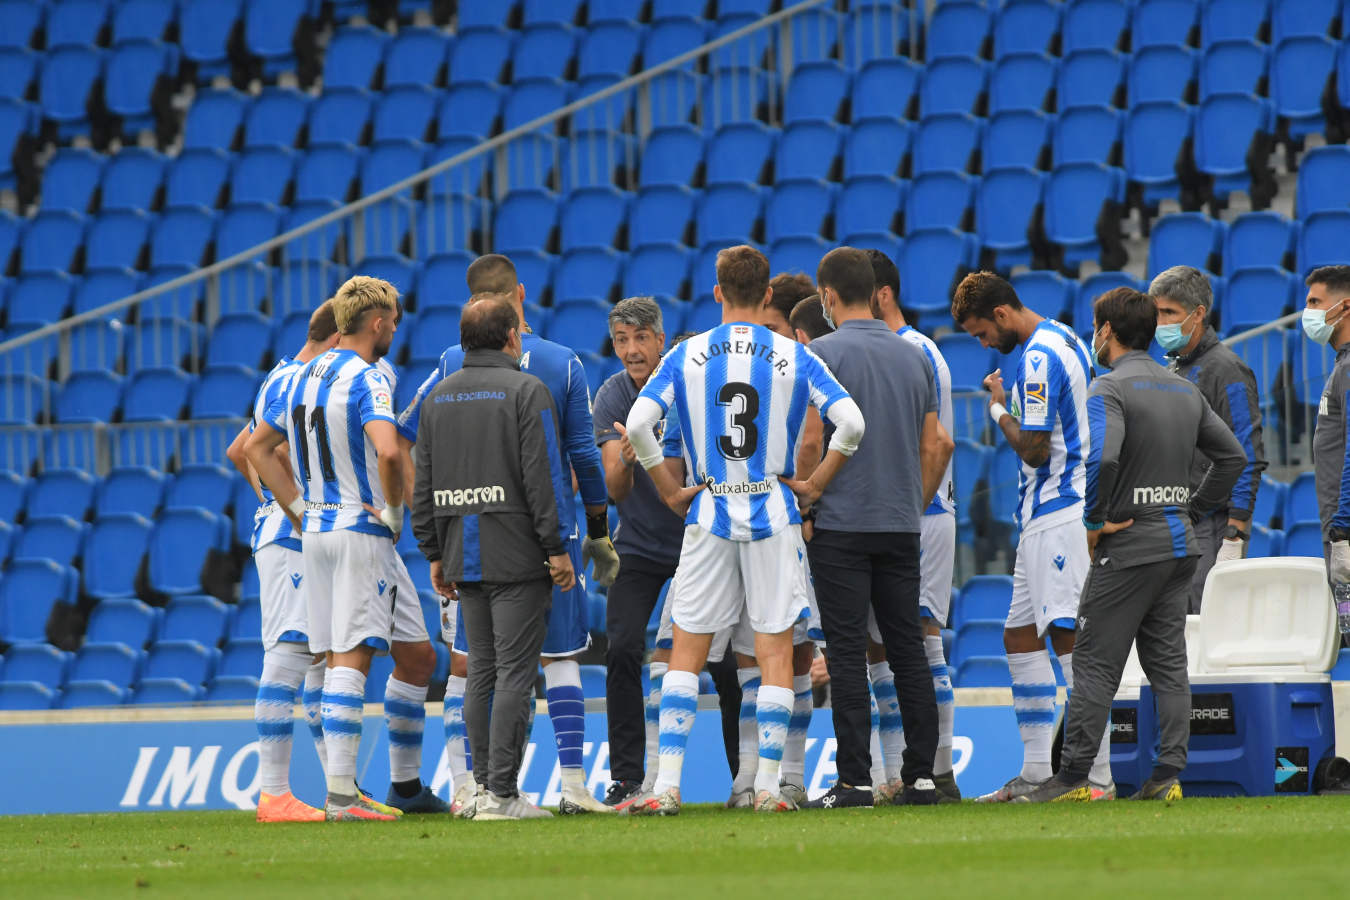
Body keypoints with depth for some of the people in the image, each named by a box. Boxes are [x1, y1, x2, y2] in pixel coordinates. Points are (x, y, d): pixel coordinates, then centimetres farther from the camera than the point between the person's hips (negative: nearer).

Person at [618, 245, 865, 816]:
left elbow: (638, 425, -9)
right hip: (773, 514, 0)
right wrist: (816, 483, 3)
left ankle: (667, 786, 0)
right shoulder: (792, 357, 0)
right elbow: (851, 422, -8)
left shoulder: (687, 356, 1)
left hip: (709, 513, 0)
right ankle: (768, 786, 0)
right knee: (775, 650, 4)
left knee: (687, 651, 6)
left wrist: (670, 490, 1)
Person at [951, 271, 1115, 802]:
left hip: (1058, 517, -11)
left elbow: (1034, 449, -19)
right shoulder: (1065, 340, 16)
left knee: (1069, 636, -12)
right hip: (1044, 518, 11)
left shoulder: (1038, 358, -16)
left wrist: (999, 409, -4)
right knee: (1019, 635, 12)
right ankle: (1036, 770, 14)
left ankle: (1098, 775, -14)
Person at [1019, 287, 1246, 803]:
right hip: (1180, 546, 7)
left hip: (1129, 547, -7)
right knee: (1168, 662, 9)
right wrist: (1193, 511, 15)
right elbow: (1233, 456, 16)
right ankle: (1169, 775, 4)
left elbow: (1100, 456, -29)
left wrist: (1094, 521, -16)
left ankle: (1073, 776, -3)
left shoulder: (1111, 388, -12)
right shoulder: (1186, 390, 13)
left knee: (1095, 662, -3)